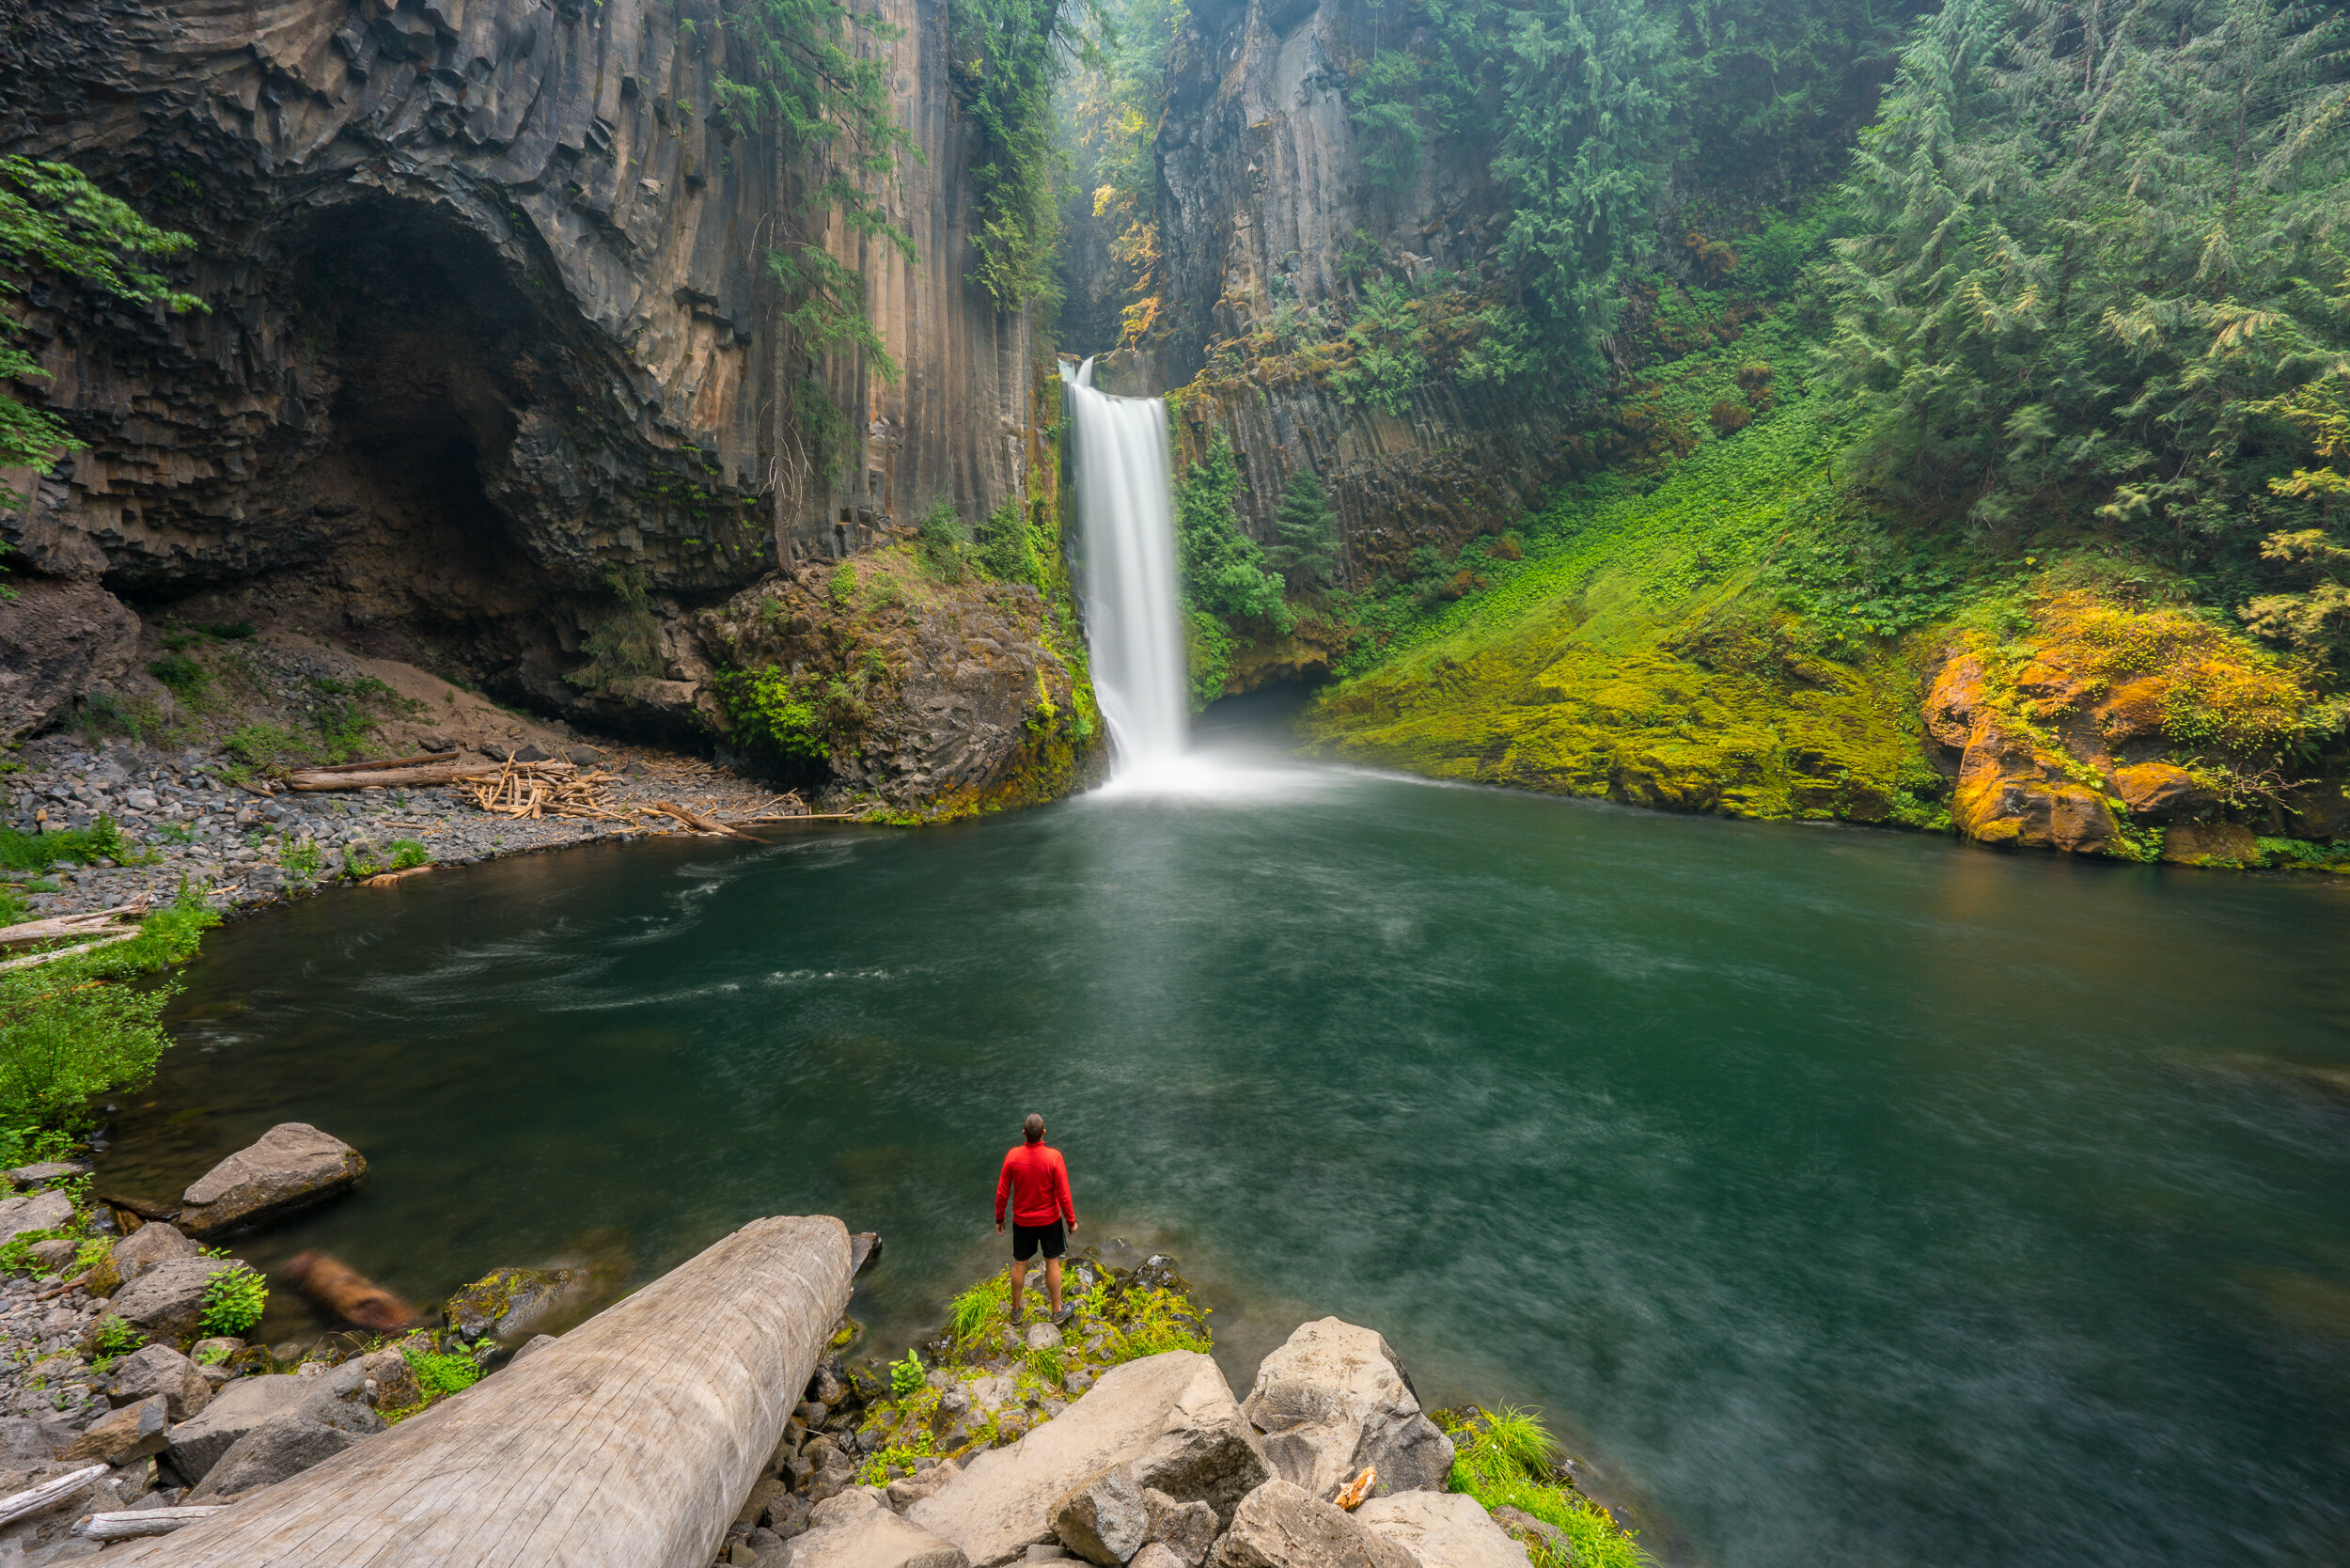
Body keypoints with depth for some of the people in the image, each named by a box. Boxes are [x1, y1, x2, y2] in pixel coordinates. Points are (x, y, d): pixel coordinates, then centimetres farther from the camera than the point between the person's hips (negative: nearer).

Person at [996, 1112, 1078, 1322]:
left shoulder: (1013, 1156, -18)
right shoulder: (1054, 1157, -23)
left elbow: (1002, 1192, -8)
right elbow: (1063, 1195, -17)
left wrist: (999, 1218, 8)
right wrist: (1071, 1220, -3)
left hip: (1022, 1220, 2)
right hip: (1050, 1219, -1)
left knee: (1019, 1264, 19)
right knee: (1052, 1263, 16)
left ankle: (1015, 1310, 37)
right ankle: (1057, 1311, 31)